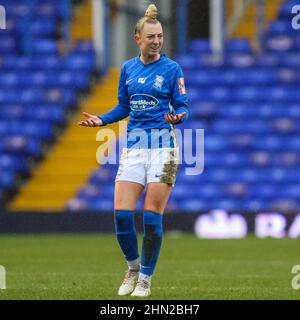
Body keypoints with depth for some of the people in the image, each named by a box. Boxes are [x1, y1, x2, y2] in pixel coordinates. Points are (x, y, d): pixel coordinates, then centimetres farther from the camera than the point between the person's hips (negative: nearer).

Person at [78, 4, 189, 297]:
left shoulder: (172, 69, -1)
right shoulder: (128, 68, 10)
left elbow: (182, 107, -1)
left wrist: (177, 117, -23)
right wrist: (101, 120, 2)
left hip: (163, 147, -3)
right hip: (133, 148, 4)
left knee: (152, 216, -5)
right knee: (121, 213, -6)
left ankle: (145, 278, 10)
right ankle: (133, 268, 18)